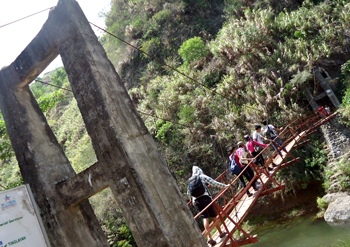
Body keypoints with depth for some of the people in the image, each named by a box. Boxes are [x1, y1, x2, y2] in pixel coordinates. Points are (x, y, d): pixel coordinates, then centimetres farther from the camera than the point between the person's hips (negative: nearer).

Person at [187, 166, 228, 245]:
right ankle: (221, 233, 24)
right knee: (214, 216, 11)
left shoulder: (190, 180, 15)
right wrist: (225, 186, 6)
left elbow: (188, 193, 19)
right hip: (205, 198, -3)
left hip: (197, 201, 3)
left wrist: (192, 200, 36)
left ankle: (209, 237, -10)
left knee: (205, 218, 1)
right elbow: (214, 183, -3)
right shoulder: (202, 176, 2)